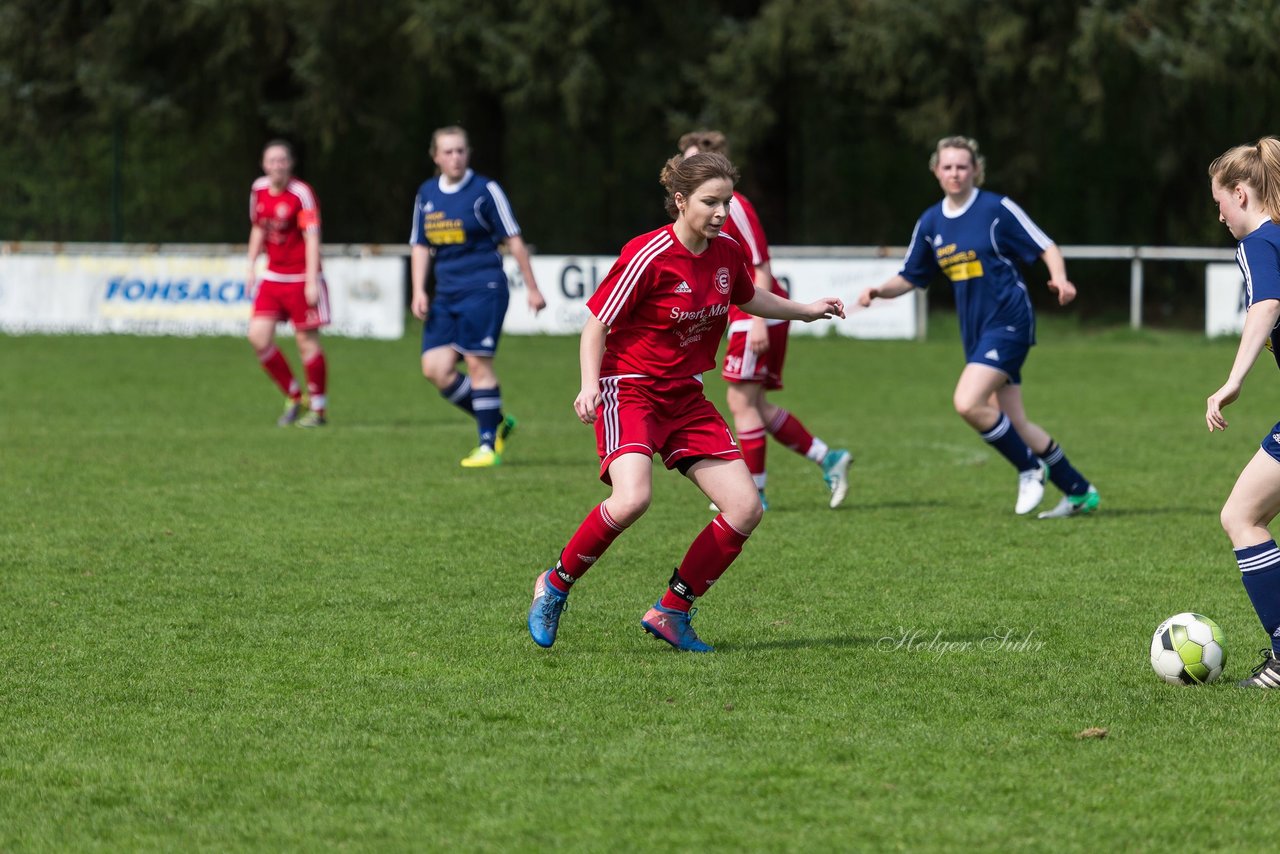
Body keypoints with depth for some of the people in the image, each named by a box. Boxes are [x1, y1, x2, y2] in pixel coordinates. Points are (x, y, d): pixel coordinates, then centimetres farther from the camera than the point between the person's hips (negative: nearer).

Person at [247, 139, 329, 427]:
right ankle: (293, 397, 13)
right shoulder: (259, 190, 5)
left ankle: (318, 409, 11)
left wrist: (311, 282, -21)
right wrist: (251, 266, 14)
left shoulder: (302, 194, -14)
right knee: (258, 336, -4)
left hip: (300, 279, -6)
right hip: (273, 276, 6)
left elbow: (312, 238, -16)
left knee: (307, 341, -3)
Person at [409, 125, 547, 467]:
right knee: (435, 368, -4)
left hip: (483, 289, -6)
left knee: (477, 363, -11)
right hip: (446, 295, 6)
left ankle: (489, 445, 0)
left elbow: (513, 240, -2)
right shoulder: (426, 195, 11)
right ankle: (497, 423, 13)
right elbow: (420, 246, 18)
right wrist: (419, 291, 7)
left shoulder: (485, 191, -5)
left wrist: (532, 288, -2)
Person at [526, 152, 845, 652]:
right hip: (630, 389, -7)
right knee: (632, 499, -31)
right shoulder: (648, 256, -18)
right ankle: (555, 585, -8)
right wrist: (590, 385, -23)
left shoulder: (727, 253, 3)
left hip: (685, 397, 7)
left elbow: (747, 299, 26)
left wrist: (805, 311, 24)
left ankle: (671, 611, 8)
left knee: (745, 508, -4)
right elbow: (597, 323, -11)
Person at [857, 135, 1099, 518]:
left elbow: (1047, 247, -5)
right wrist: (878, 291, -2)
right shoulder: (930, 223, 8)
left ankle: (1029, 468, 0)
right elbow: (909, 278, 16)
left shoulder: (997, 209, -9)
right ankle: (1079, 491, 20)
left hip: (1008, 321, -7)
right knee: (1014, 425, 7)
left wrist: (1060, 279, -24)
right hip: (976, 330, 7)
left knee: (968, 403, -21)